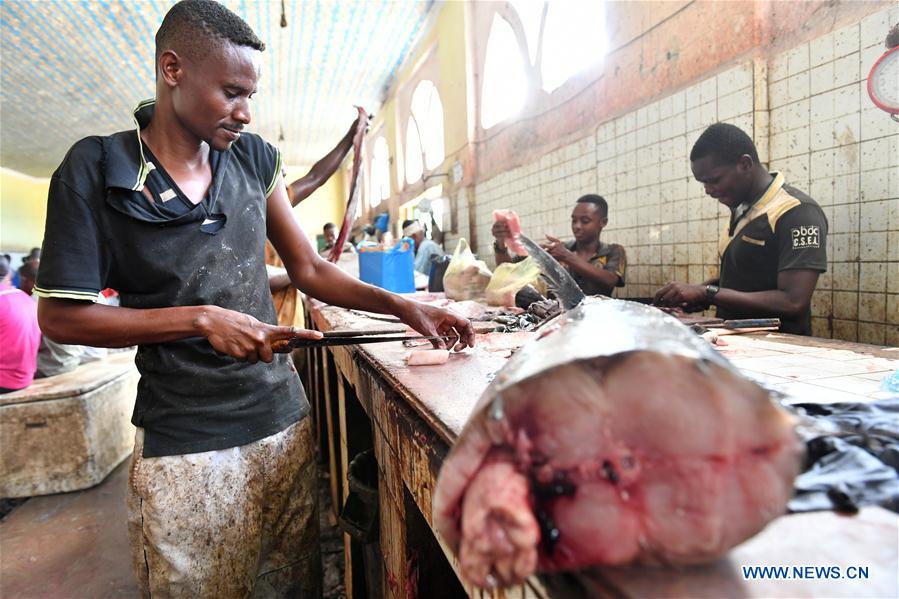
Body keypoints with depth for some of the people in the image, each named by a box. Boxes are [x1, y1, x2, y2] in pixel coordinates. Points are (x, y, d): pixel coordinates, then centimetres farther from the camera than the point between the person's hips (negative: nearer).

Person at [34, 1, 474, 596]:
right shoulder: (95, 169, -7)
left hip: (283, 417, 4)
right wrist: (202, 319, -16)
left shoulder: (254, 158, 4)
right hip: (184, 443, -3)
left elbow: (309, 268, 6)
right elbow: (60, 315, -7)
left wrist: (404, 307, -4)